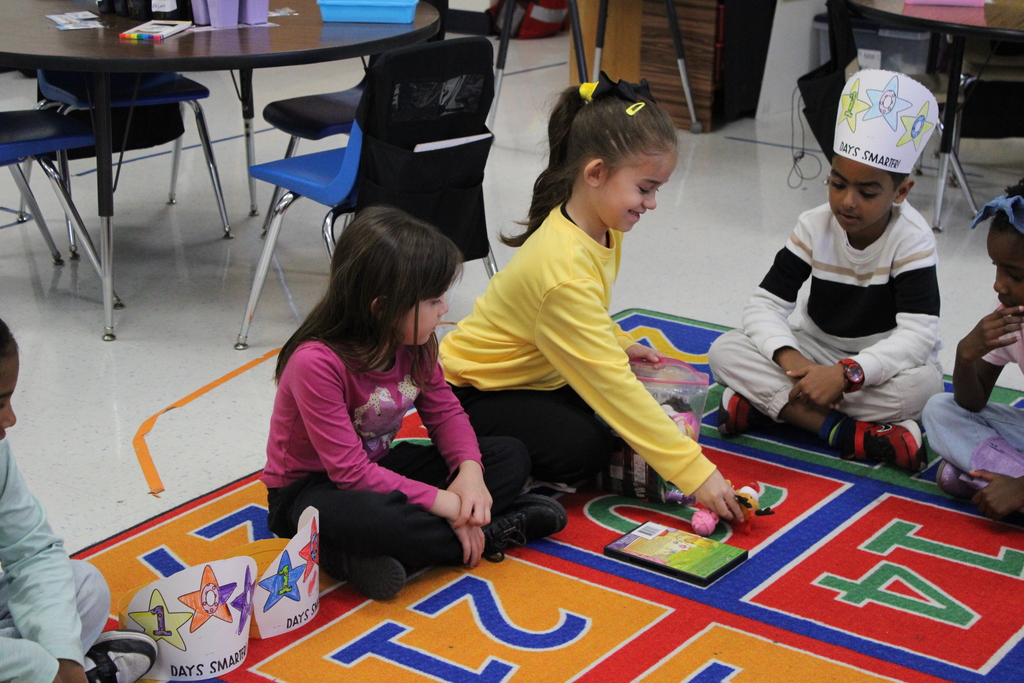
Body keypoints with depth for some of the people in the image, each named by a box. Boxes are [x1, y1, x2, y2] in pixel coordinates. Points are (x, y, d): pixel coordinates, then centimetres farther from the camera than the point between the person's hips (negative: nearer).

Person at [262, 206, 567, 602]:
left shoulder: (415, 345, -6)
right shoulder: (316, 362, -29)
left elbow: (445, 413, 3)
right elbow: (350, 472, -30)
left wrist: (470, 470, -19)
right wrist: (443, 502, -30)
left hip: (380, 468, 8)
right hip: (308, 490, -8)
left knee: (511, 457, 0)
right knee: (361, 516, -44)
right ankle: (490, 534, -20)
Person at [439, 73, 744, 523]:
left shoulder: (601, 230, -5)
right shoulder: (565, 270, -34)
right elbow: (613, 385, -35)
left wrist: (617, 344, 7)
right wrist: (694, 470, -34)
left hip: (538, 374, 10)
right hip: (473, 395, -10)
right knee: (582, 450, -28)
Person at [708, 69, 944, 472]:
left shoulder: (911, 239, -19)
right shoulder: (814, 227, -9)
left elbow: (918, 335, -29)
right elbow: (765, 304, -13)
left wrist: (845, 374, -42)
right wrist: (790, 359, -34)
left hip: (879, 363, -3)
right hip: (817, 353, 3)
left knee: (922, 384, -38)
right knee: (726, 351, -21)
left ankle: (769, 401, -31)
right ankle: (852, 434, -31)